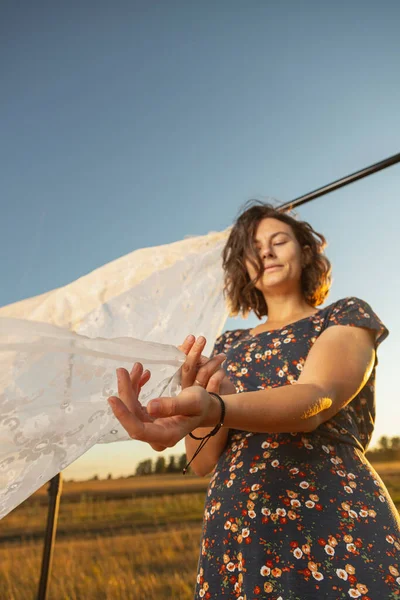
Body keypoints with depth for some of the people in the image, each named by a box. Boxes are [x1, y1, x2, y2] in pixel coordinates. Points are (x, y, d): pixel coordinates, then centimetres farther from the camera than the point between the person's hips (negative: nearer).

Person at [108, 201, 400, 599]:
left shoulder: (347, 316, 2)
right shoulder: (228, 346, 11)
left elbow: (315, 401, -19)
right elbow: (203, 462, 6)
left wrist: (214, 409, -38)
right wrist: (205, 401, -16)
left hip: (338, 535, -3)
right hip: (233, 541, 4)